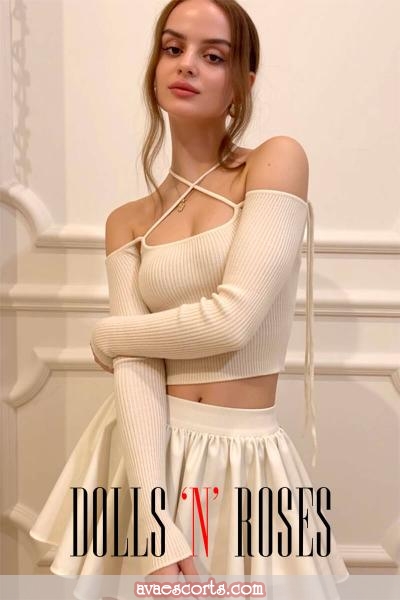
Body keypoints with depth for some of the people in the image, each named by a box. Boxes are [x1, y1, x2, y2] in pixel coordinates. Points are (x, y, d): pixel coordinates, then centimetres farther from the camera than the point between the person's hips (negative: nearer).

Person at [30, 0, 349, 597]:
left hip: (246, 463, -2)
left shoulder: (277, 160, -6)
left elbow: (233, 320, -18)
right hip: (149, 453, 3)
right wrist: (154, 516, -21)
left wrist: (108, 334, -2)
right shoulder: (128, 223, 4)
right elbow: (135, 369, -7)